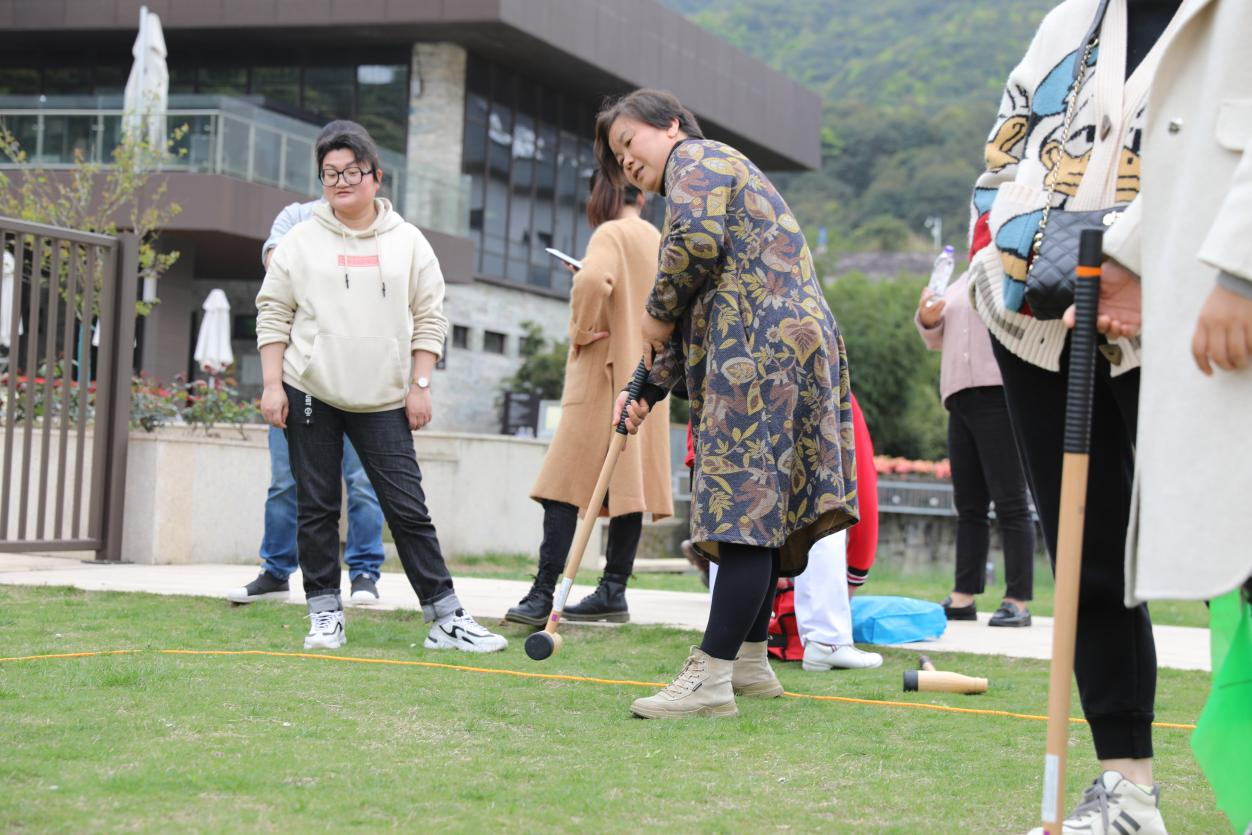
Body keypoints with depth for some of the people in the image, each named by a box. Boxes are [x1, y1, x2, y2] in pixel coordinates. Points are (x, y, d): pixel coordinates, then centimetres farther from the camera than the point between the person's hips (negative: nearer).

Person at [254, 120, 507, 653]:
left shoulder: (408, 242, 8)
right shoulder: (300, 242, 6)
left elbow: (429, 319, 8)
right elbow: (273, 315, 6)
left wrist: (419, 387, 1)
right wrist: (272, 386, -2)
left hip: (384, 399, 0)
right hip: (309, 391, 0)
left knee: (408, 508, -4)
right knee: (317, 507, 4)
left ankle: (446, 618, -2)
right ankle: (325, 615, 13)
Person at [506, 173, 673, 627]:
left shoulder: (611, 234, -8)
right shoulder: (657, 240, 14)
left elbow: (592, 281, -28)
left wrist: (581, 331, -14)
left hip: (604, 373, -8)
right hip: (645, 376, 8)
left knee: (565, 486, -9)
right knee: (628, 483, 6)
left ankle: (543, 594, -15)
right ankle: (613, 591, 6)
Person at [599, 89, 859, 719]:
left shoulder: (695, 159, 2)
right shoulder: (720, 169, 32)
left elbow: (697, 241, -20)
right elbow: (699, 314, 29)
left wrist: (659, 312, -3)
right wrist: (650, 390, 23)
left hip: (762, 349, -11)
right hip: (793, 339, 11)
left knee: (745, 508, -14)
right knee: (756, 510, 12)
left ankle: (710, 677, -17)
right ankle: (749, 661, 17)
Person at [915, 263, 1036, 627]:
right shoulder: (962, 282, 22)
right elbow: (938, 339, 28)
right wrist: (927, 319, 8)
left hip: (999, 396, -7)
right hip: (960, 398, 7)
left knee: (1011, 503, -9)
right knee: (968, 504, 8)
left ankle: (1017, 602, -9)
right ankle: (964, 597, 11)